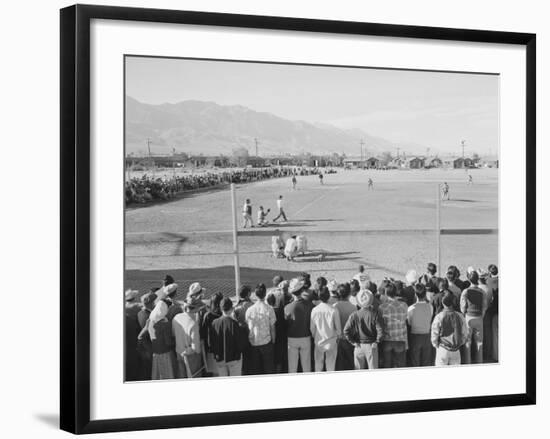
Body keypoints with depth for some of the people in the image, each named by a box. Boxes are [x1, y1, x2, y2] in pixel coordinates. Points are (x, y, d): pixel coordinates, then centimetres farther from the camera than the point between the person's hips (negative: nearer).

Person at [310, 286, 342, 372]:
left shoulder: (315, 310, -11)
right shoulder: (333, 310, -15)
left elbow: (312, 327, -2)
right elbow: (338, 327, -5)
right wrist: (338, 336, 13)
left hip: (318, 341, 1)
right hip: (331, 342, -1)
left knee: (318, 366, 12)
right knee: (330, 366, 8)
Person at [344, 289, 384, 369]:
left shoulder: (354, 315, -6)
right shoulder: (375, 314, -10)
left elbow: (346, 330, -9)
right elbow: (380, 331, -15)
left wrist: (352, 342, 0)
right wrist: (377, 342, -4)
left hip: (359, 346, 2)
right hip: (371, 345, -2)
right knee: (373, 369, 6)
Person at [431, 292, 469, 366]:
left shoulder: (439, 317, -12)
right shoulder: (459, 316, -4)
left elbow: (434, 335, -6)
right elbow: (465, 334, 2)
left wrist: (436, 345, 11)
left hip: (443, 349, -2)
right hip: (456, 351, 2)